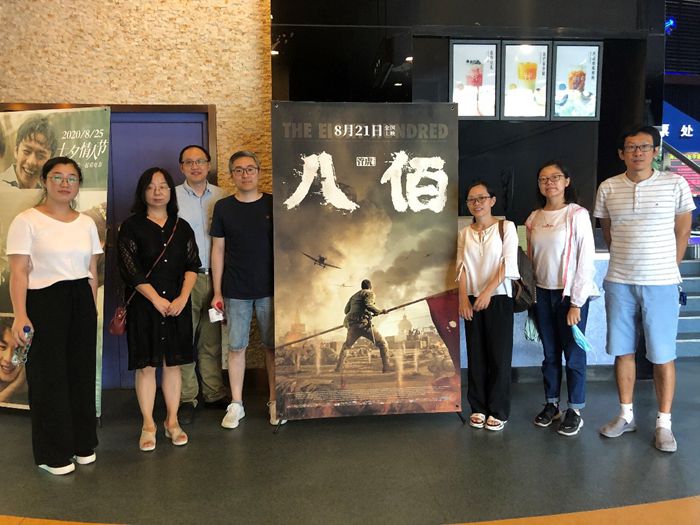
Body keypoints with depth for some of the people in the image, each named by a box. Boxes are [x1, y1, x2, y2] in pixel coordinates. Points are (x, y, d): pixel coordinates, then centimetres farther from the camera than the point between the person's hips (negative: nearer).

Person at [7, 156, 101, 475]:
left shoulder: (86, 223, 11)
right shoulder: (27, 221, -4)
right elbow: (19, 272, -9)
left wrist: (91, 309, 11)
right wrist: (20, 315, -17)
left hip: (81, 302, 5)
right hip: (44, 302, -4)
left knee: (82, 371, 8)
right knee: (49, 374, 3)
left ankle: (82, 444, 25)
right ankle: (53, 454, 17)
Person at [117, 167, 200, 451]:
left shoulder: (182, 227, 10)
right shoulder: (131, 226, 0)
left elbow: (192, 265, 3)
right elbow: (130, 269, -8)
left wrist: (182, 298, -10)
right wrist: (157, 299, -13)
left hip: (177, 305, 3)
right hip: (144, 305, -2)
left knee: (173, 363, 7)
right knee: (146, 365, 2)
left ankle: (172, 422, 19)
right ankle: (148, 426, 14)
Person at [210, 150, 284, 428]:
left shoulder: (274, 204, 1)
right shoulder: (223, 207, 2)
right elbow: (218, 250, 5)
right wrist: (217, 292, 2)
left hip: (270, 289, 0)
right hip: (235, 291, 1)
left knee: (273, 345, 7)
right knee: (236, 346, 6)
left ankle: (275, 402, 21)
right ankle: (236, 405, 18)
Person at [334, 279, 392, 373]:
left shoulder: (354, 296, 26)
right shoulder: (369, 293, 5)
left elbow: (346, 310, 30)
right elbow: (369, 305, -14)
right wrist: (380, 311, -3)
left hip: (352, 326, 6)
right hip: (364, 324, -6)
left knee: (346, 346, 26)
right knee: (382, 344, 2)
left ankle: (339, 367, 16)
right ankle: (386, 366, -9)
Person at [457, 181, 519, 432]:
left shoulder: (506, 227, -2)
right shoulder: (464, 233, 10)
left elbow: (508, 265, -10)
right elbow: (462, 267, 5)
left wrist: (487, 292, -19)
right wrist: (463, 298, -7)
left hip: (498, 298, -3)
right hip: (472, 300, 3)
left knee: (499, 355, 1)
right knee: (476, 355, 8)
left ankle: (498, 411, 13)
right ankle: (478, 407, 20)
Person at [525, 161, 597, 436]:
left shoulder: (577, 215, -9)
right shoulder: (534, 219, 7)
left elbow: (586, 259, -11)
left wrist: (576, 302, -13)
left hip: (570, 293, -4)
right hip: (543, 293, 5)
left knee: (573, 353, 3)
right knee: (550, 352, 13)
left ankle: (575, 411, 17)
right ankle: (551, 404, 27)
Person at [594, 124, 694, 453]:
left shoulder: (675, 184, -2)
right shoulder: (608, 188, 4)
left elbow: (682, 232, 6)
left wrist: (667, 269, 7)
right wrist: (625, 262, 11)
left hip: (661, 284, -2)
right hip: (619, 283, 2)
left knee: (663, 355, 4)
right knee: (623, 351, 10)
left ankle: (664, 423, 17)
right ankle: (626, 415, 25)